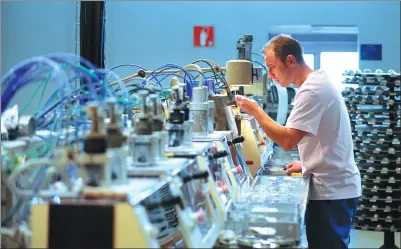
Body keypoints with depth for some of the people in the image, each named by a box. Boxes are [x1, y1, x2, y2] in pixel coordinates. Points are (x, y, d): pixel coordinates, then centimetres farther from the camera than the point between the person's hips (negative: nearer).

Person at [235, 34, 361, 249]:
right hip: (335, 186, 10)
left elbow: (287, 141, -26)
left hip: (331, 191, -10)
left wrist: (255, 110, -17)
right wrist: (307, 164, 15)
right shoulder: (319, 82, 13)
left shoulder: (312, 90, -19)